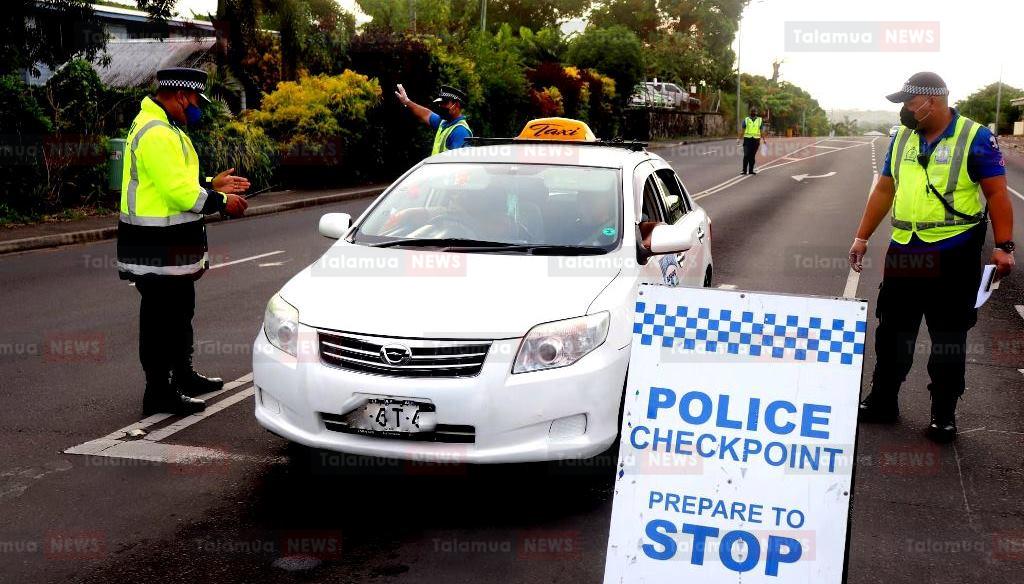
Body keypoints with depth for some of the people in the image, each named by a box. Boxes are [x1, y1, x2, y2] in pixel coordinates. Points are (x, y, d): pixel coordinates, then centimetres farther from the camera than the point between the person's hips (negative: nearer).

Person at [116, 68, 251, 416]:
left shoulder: (166, 129, 16)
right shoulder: (155, 133, -20)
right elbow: (178, 191, -25)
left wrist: (212, 186, 14)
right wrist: (222, 202, -15)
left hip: (173, 245, 11)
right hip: (158, 248, -11)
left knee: (180, 312, 21)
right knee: (160, 318, -4)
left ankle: (183, 376, 35)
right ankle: (159, 392, 3)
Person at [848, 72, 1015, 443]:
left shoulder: (975, 137, -8)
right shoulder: (902, 138, 8)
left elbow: (997, 193, -7)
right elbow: (884, 190, 14)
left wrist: (1003, 246, -14)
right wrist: (862, 237, 12)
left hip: (954, 256, -5)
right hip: (904, 253, 5)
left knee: (949, 339, 6)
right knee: (892, 332, 13)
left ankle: (944, 416, 17)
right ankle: (882, 402, 27)